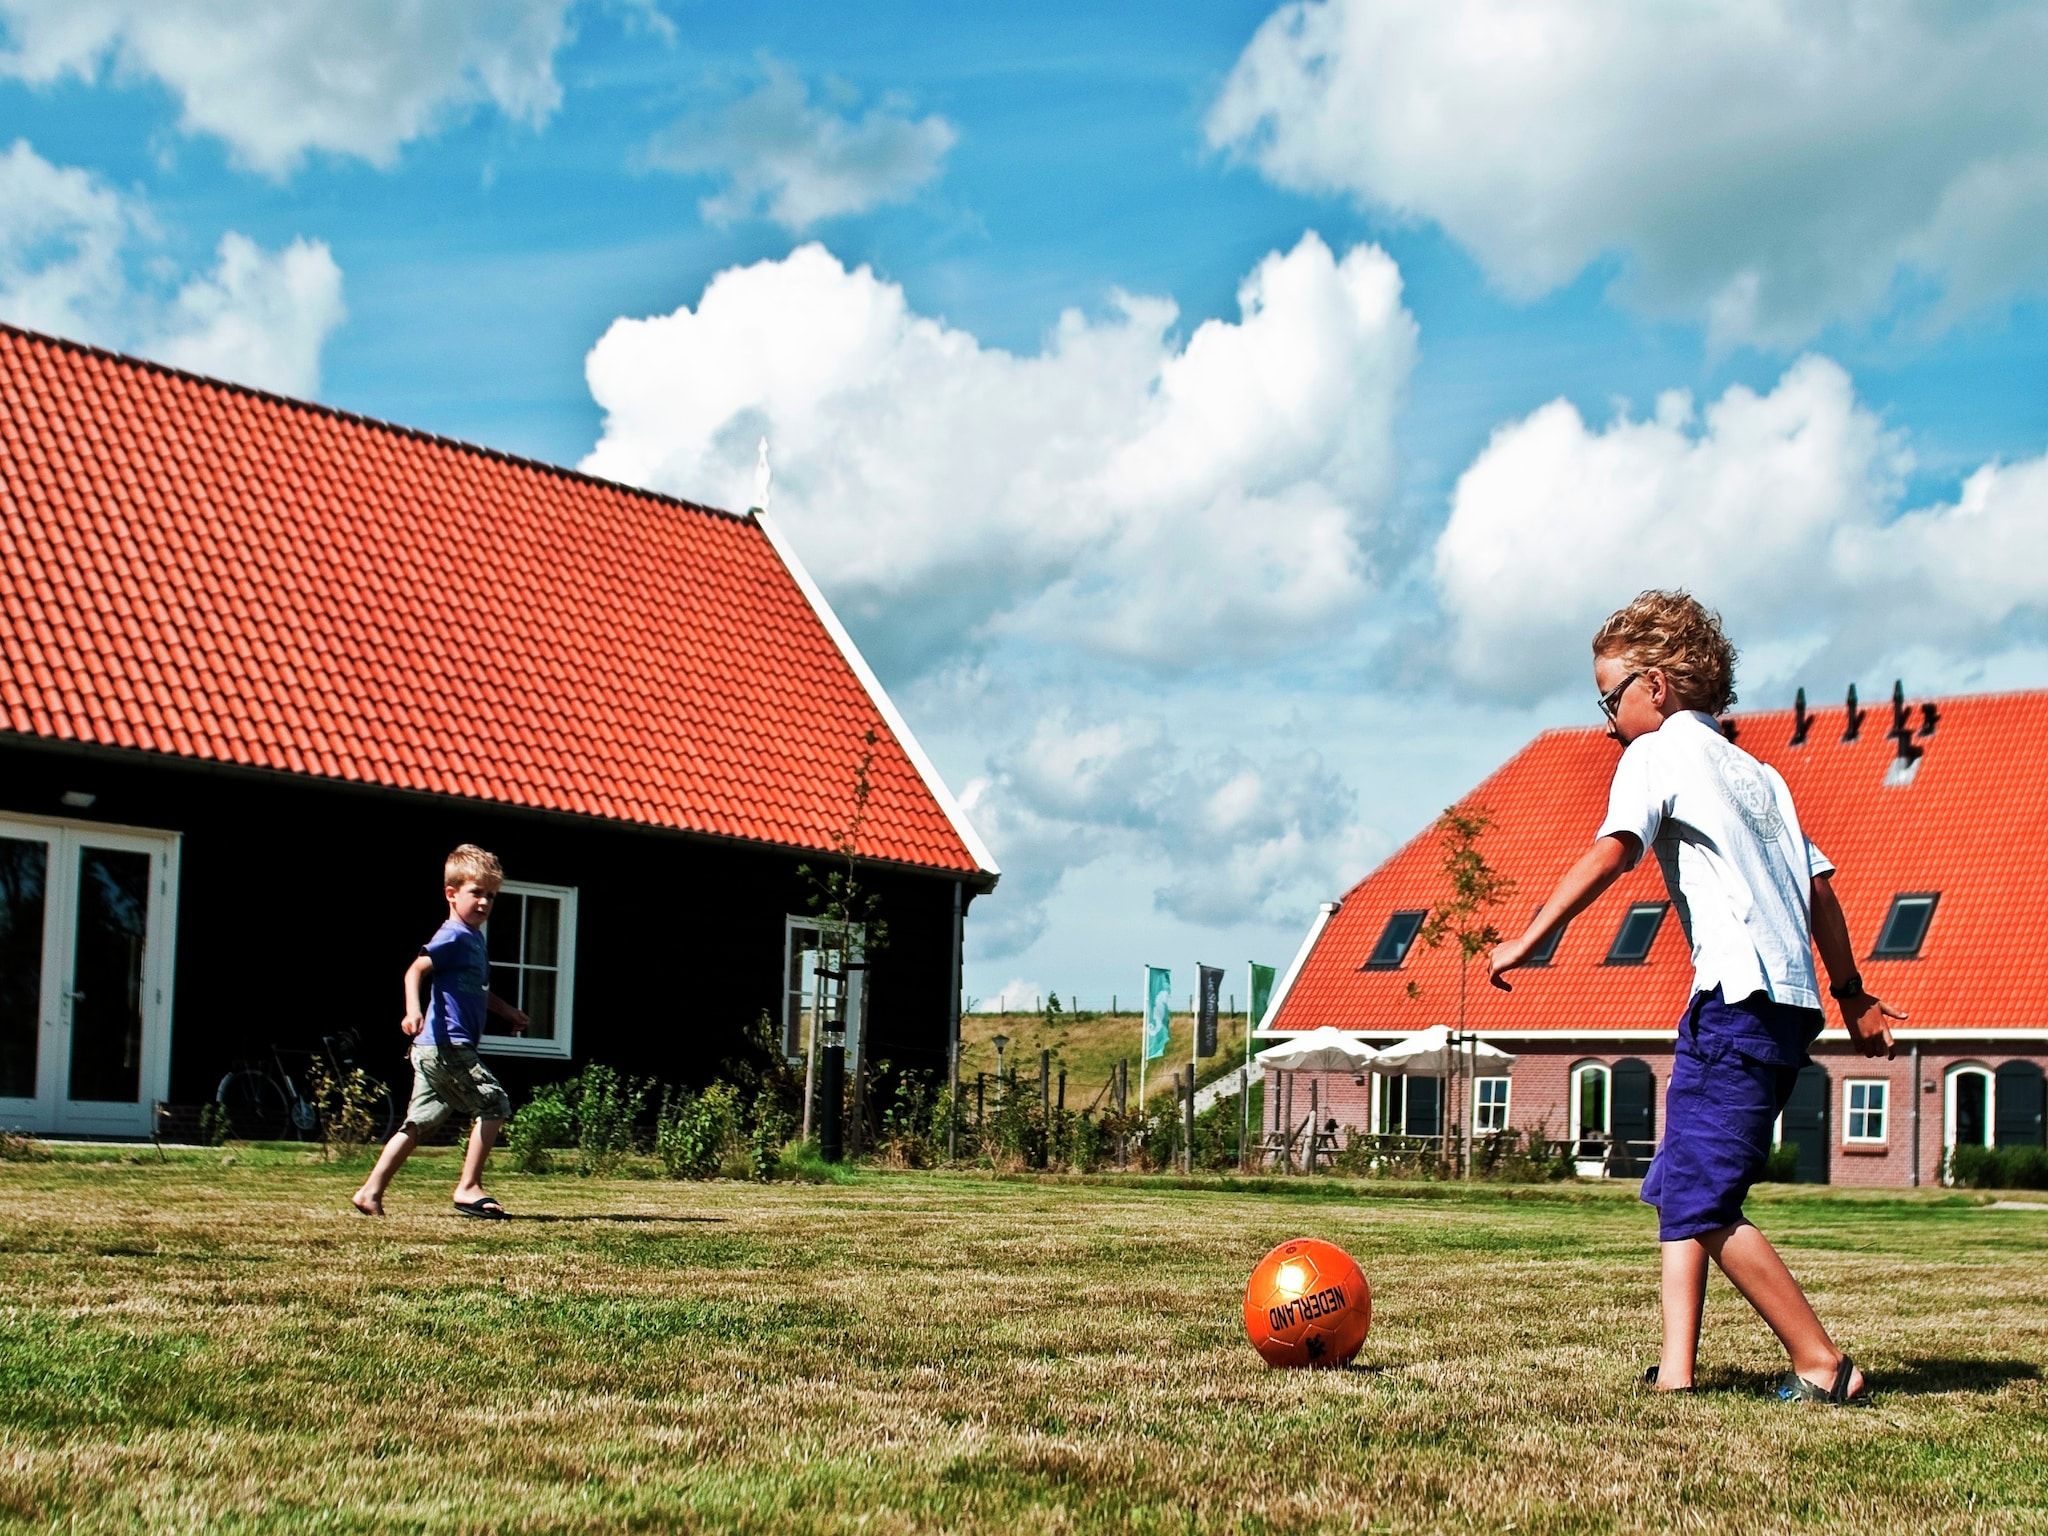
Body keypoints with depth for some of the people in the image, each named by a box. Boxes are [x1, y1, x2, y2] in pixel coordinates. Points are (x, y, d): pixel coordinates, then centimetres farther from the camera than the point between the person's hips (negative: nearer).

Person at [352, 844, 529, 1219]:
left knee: (419, 1122, 10)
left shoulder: (475, 938, 19)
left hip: (433, 1049, 10)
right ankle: (468, 1187, -3)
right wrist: (413, 1009, -37)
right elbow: (415, 970, -23)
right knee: (494, 1104, -5)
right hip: (447, 1044, -10)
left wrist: (508, 1011, 34)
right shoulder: (454, 936, -11)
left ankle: (371, 1191, 11)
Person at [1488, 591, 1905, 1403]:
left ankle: (1824, 1367, -4)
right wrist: (1850, 994, 30)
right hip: (1790, 1002, 10)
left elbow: (1610, 852, -15)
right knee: (1679, 1191, 12)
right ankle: (1675, 1370, 6)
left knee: (1703, 1204, -8)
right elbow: (1820, 888, 23)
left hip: (1739, 996, -10)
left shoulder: (1658, 752, 1)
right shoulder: (1758, 773, 24)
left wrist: (1527, 940, -16)